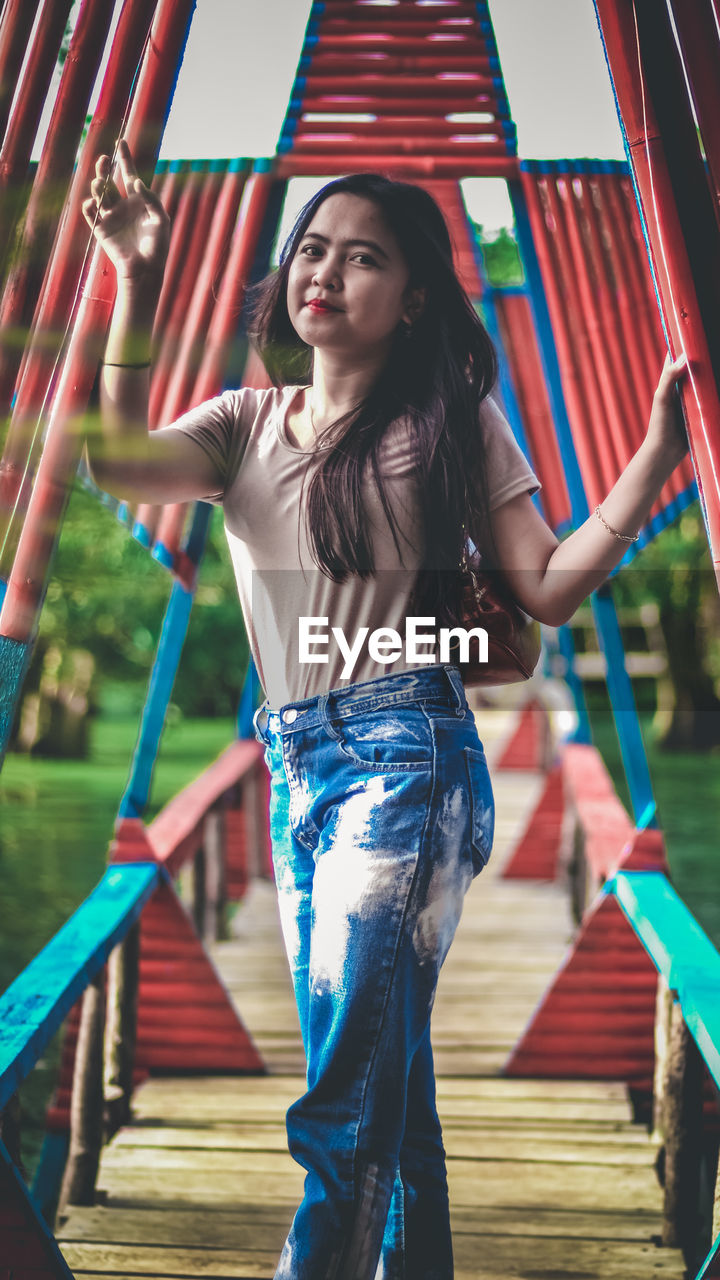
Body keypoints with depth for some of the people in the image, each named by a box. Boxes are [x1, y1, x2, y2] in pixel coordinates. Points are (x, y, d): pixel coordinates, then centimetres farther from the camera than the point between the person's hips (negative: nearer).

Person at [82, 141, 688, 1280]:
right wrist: (139, 286, -10)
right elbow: (118, 463, -7)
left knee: (350, 1078, -11)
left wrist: (657, 457, -11)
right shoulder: (249, 421, 13)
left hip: (404, 753, -5)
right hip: (296, 770, 5)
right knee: (381, 1068, 14)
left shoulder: (451, 420, 5)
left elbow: (549, 588, -1)